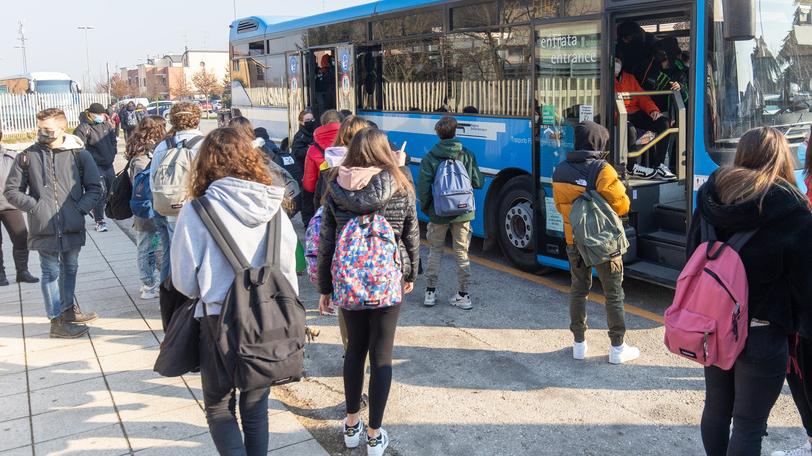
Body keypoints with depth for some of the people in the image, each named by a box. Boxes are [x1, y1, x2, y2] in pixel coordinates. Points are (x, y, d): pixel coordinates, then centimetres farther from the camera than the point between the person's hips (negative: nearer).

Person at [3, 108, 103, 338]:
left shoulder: (79, 154, 0)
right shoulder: (27, 156, 0)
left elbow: (94, 188, 5)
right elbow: (12, 191, 6)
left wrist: (81, 208, -8)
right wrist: (33, 206, -7)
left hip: (73, 226, 2)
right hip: (44, 227, -2)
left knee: (70, 269, 16)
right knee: (51, 272, 4)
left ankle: (68, 309, 35)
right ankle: (57, 321, 14)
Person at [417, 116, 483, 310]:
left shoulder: (429, 158, -8)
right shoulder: (467, 155, -3)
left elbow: (423, 187, -9)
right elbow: (478, 183, 1)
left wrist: (424, 207, 7)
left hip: (438, 213, -1)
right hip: (462, 212, 1)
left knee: (435, 250, 15)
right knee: (462, 252, 9)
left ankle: (430, 292, 17)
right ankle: (463, 295, 12)